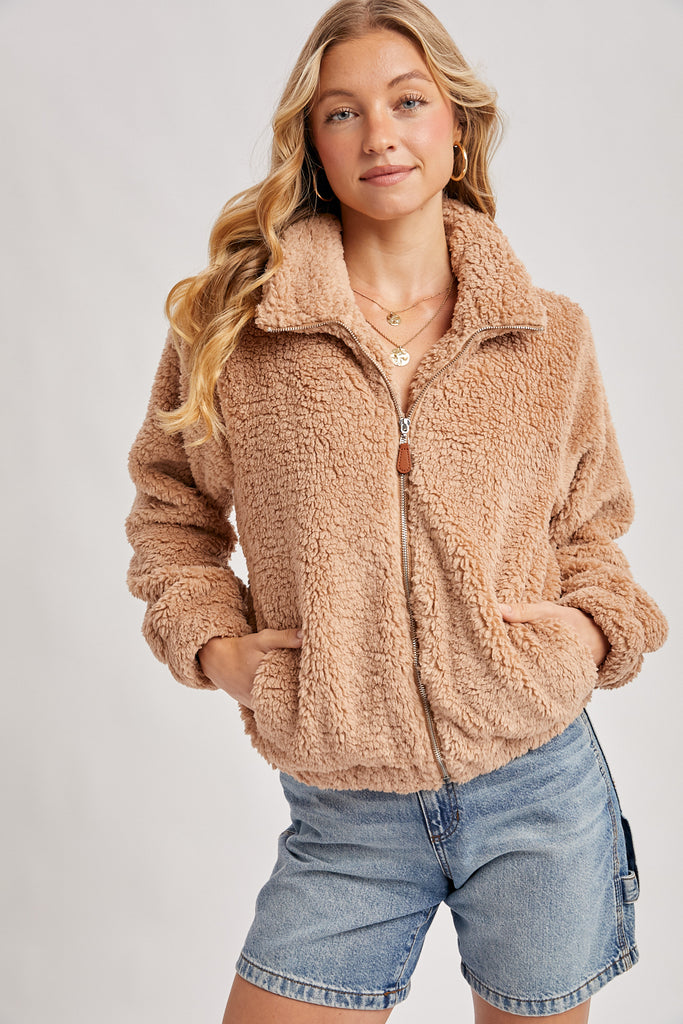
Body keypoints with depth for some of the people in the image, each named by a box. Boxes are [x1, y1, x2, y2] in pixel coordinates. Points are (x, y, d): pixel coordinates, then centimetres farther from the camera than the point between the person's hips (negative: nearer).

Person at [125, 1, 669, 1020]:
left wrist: (598, 627, -4)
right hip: (342, 822, -1)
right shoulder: (229, 325, -3)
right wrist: (215, 644, -5)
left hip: (542, 792, 2)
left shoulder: (552, 335, 1)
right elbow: (170, 509, 9)